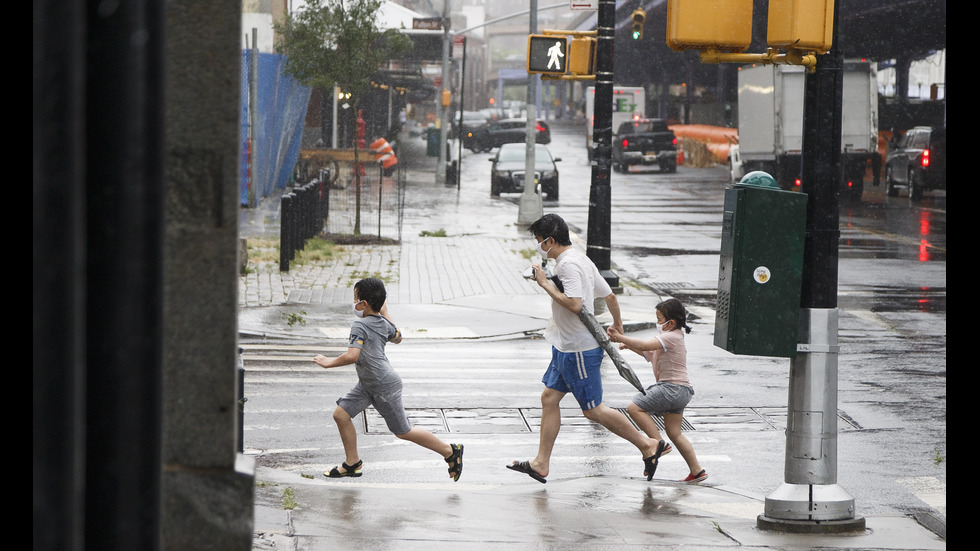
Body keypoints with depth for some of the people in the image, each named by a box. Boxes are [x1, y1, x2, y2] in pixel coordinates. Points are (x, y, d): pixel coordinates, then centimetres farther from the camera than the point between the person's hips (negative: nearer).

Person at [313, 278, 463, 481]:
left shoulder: (360, 326, -23)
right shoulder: (383, 323, 2)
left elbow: (352, 356, -36)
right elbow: (397, 337, 25)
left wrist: (329, 362, -21)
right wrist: (384, 313, 28)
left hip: (385, 387, -10)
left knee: (403, 432, 1)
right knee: (341, 414, 6)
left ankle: (450, 451, 12)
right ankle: (352, 464, 16)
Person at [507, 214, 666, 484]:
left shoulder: (568, 264, -20)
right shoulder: (580, 259, 12)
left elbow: (574, 304, -31)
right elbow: (609, 295, 19)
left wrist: (545, 284, -22)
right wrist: (617, 323, 36)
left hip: (579, 350, -11)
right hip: (566, 347, 11)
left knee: (593, 409, -3)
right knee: (549, 397, 9)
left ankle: (647, 444, 6)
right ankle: (541, 464, 12)